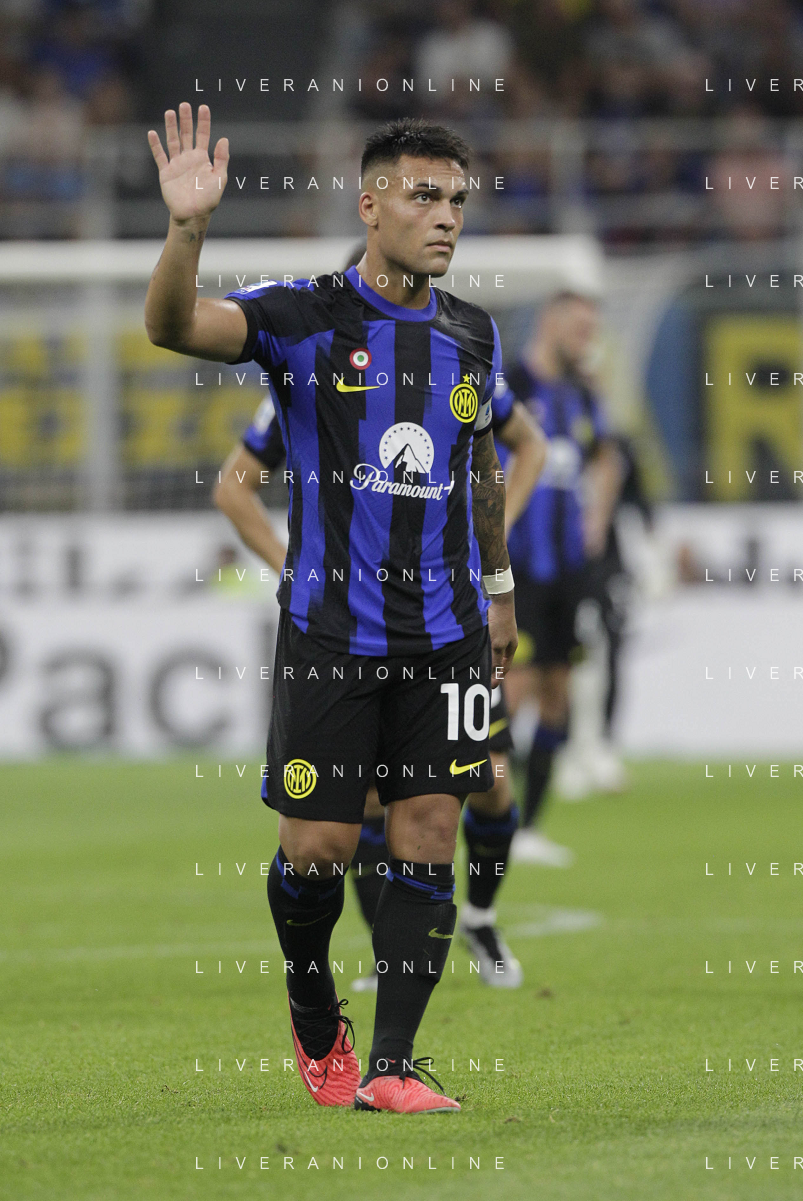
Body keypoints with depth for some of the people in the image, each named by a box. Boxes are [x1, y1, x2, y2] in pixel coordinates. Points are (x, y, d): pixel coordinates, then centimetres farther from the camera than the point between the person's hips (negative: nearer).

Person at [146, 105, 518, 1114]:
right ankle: (315, 1022, 25)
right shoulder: (305, 319, -7)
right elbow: (174, 326, -23)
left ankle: (390, 1067, 2)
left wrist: (498, 589, 28)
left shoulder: (473, 336, 8)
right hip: (329, 629, -4)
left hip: (445, 632, 4)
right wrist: (186, 228, -41)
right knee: (317, 848, -2)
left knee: (426, 842, -1)